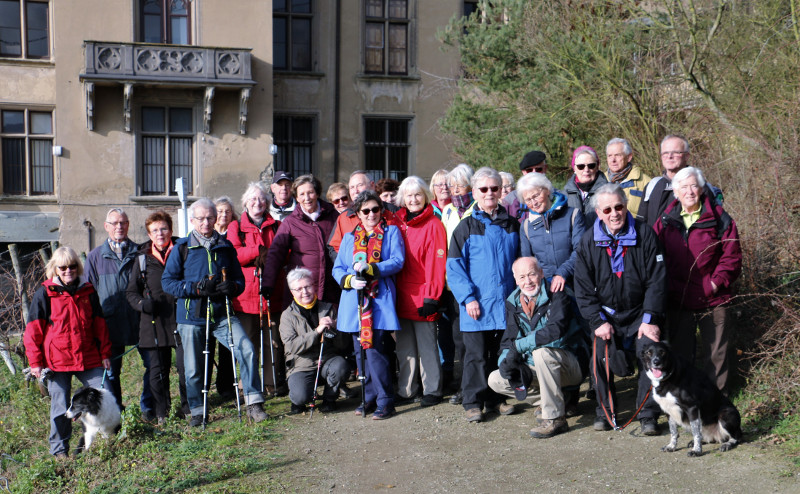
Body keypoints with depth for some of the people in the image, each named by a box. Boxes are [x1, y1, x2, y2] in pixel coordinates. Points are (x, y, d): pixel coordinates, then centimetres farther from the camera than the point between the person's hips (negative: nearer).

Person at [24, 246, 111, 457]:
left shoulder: (88, 291, 8)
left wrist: (104, 354, 9)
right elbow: (33, 330, 1)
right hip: (57, 361, -2)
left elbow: (100, 325, 13)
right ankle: (59, 450, 21)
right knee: (60, 407, 5)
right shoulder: (44, 293, 0)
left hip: (88, 358, 2)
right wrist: (35, 362, -3)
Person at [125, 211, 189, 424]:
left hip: (181, 319, -2)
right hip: (154, 324, 2)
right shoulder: (142, 258, 11)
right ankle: (161, 414, 18)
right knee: (158, 372, 6)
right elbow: (131, 291, 16)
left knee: (186, 367, -3)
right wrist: (141, 303, -4)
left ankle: (188, 410, 14)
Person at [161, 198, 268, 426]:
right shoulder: (182, 247, 3)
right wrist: (196, 288, -15)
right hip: (192, 316, -1)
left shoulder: (226, 247, 11)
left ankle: (254, 403, -7)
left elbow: (239, 279, 16)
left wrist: (233, 286, -9)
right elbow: (167, 281, -1)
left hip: (222, 315, 1)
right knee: (193, 368, 4)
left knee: (247, 350, -16)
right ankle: (197, 411, 25)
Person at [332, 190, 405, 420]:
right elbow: (337, 268, 13)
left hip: (380, 299, -4)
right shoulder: (349, 237, 18)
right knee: (360, 351, 6)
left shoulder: (391, 232, 8)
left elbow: (397, 261, -5)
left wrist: (370, 268, -17)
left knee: (373, 349, -12)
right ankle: (370, 398, 18)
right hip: (354, 301, 4)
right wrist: (349, 280, -8)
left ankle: (385, 401, -3)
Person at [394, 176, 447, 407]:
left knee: (426, 344, 1)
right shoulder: (398, 223, 11)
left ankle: (432, 391, 12)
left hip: (422, 296, -6)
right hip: (402, 296, 6)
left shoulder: (433, 225, -6)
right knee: (405, 346, 12)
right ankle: (406, 390, 21)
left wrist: (431, 297, -15)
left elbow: (437, 263, -11)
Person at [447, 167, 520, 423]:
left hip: (506, 303, 3)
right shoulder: (466, 227, 0)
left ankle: (495, 398, 24)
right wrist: (468, 297, -12)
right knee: (476, 354, 0)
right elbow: (454, 266, -3)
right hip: (477, 305, -3)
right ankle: (473, 402, 10)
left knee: (501, 353, 11)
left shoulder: (512, 225, 10)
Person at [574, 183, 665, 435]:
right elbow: (583, 288, -2)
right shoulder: (589, 241, -3)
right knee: (600, 353, -16)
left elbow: (656, 280, -7)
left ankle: (648, 414, -4)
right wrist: (598, 321, -11)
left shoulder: (644, 234, -7)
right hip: (606, 313, 1)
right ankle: (604, 411, 6)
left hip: (640, 313, -1)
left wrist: (650, 319, -13)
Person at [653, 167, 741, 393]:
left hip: (713, 301, -2)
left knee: (715, 354, 9)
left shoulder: (719, 219, -5)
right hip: (678, 301, 2)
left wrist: (716, 283, -13)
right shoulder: (666, 221, 2)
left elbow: (731, 257, -3)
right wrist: (668, 286, -4)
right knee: (679, 352, 13)